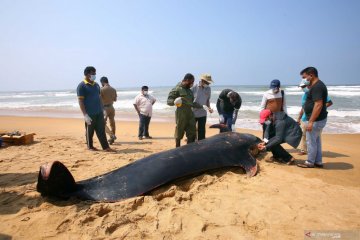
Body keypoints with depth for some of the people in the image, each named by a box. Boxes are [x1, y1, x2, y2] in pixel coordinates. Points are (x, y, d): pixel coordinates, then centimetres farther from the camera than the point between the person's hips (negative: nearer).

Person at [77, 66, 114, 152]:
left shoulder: (96, 85, 13)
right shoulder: (82, 86, -8)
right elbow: (80, 101, -12)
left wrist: (102, 109, 17)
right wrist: (85, 115, -18)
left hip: (99, 112, 6)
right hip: (90, 114, -6)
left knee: (101, 130, 5)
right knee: (90, 131, 7)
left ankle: (105, 147, 7)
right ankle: (90, 146, 23)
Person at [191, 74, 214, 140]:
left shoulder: (208, 89, 2)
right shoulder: (194, 88, -10)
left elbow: (208, 100, 12)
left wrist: (209, 108, -4)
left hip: (202, 114, 3)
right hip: (193, 113, -3)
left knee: (201, 131, 9)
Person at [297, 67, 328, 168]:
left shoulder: (317, 87, -19)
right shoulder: (318, 85, 14)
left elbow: (318, 105, -27)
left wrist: (311, 121, -27)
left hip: (316, 119, -11)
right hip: (319, 119, 11)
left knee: (311, 141, 0)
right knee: (316, 140, 17)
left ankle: (310, 162, 13)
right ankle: (318, 162, 27)